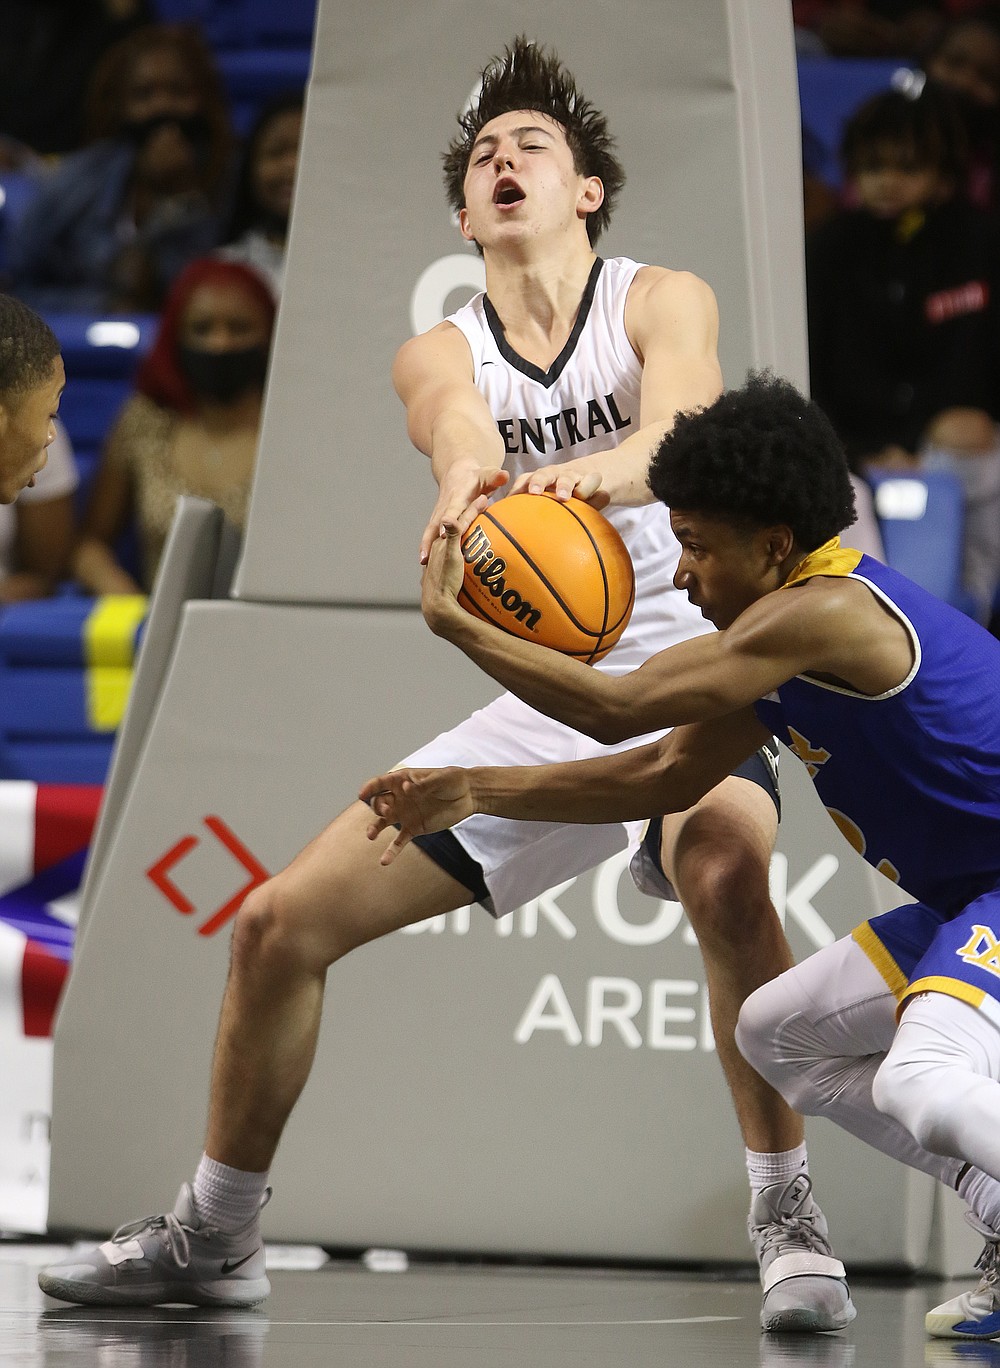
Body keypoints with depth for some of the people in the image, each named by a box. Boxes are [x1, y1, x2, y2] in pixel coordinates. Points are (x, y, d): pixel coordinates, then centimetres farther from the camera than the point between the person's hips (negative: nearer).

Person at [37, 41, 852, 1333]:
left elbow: (684, 418, -27)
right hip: (535, 702, 5)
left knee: (725, 873, -38)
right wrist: (466, 486, -47)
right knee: (281, 921, 2)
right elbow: (461, 428, -20)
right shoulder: (437, 353, 6)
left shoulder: (660, 302, -3)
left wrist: (599, 467, -52)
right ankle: (210, 1236, 21)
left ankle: (787, 1219, -27)